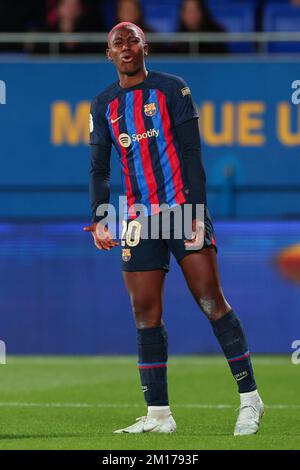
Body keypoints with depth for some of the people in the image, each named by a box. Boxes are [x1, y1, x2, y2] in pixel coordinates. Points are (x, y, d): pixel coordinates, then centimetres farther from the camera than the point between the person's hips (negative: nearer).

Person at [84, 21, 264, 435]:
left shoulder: (171, 88, 1)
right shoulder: (104, 105, 13)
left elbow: (191, 155, -3)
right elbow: (99, 169, 13)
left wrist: (197, 213, -12)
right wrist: (98, 219, -1)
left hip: (183, 209, -4)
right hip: (140, 221, 4)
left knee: (212, 302, -9)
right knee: (145, 315, -1)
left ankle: (250, 397, -2)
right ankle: (158, 414, 3)